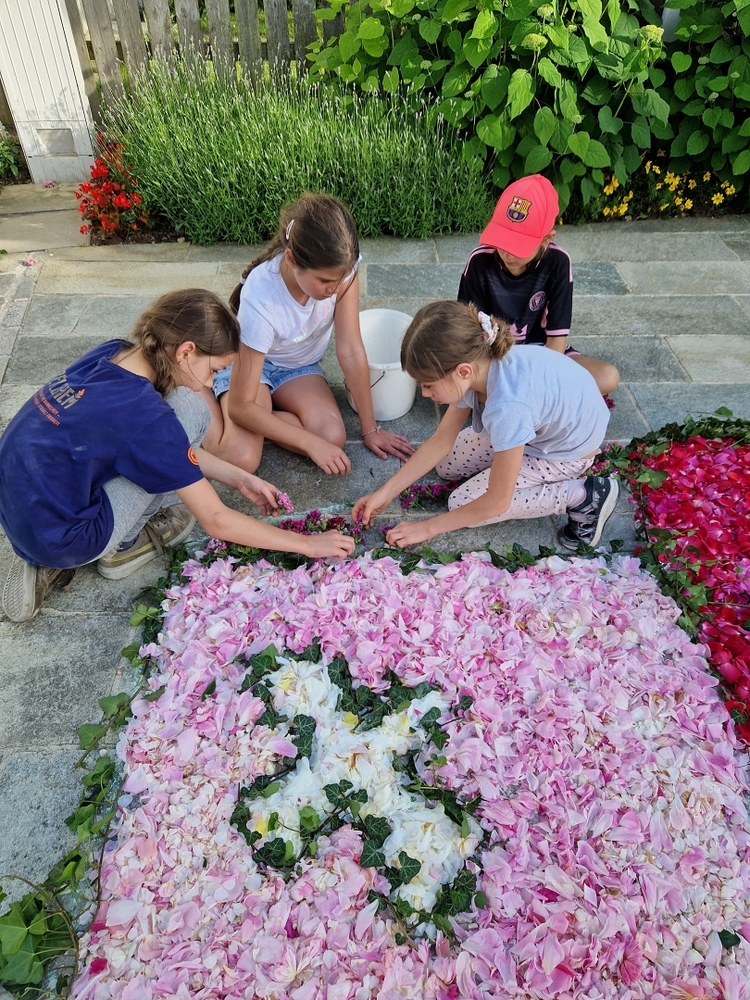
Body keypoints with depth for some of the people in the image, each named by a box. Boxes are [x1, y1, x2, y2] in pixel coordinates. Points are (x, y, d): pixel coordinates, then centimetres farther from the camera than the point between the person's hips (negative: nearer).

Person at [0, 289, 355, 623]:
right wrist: (307, 544, -7)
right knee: (189, 408, -12)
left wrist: (239, 478, 10)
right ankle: (123, 547, 4)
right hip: (58, 540, -8)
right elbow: (217, 522, -16)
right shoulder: (148, 417, -25)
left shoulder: (110, 354, -3)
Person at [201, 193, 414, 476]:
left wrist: (370, 429, -15)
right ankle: (211, 402, 4)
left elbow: (351, 352, -19)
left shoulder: (339, 267, -27)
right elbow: (241, 406, -31)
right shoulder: (260, 299, -36)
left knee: (333, 438, -23)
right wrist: (311, 442, -33)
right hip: (246, 362, -3)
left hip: (298, 365, 4)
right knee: (241, 459, -27)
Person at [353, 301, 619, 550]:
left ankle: (583, 496, -5)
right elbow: (440, 441, -6)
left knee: (462, 504, -7)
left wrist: (429, 527, -16)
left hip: (568, 451, -7)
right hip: (545, 424, 7)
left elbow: (496, 502, -28)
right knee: (447, 466, 8)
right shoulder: (479, 363, -19)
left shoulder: (507, 407, -41)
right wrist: (386, 492, -8)